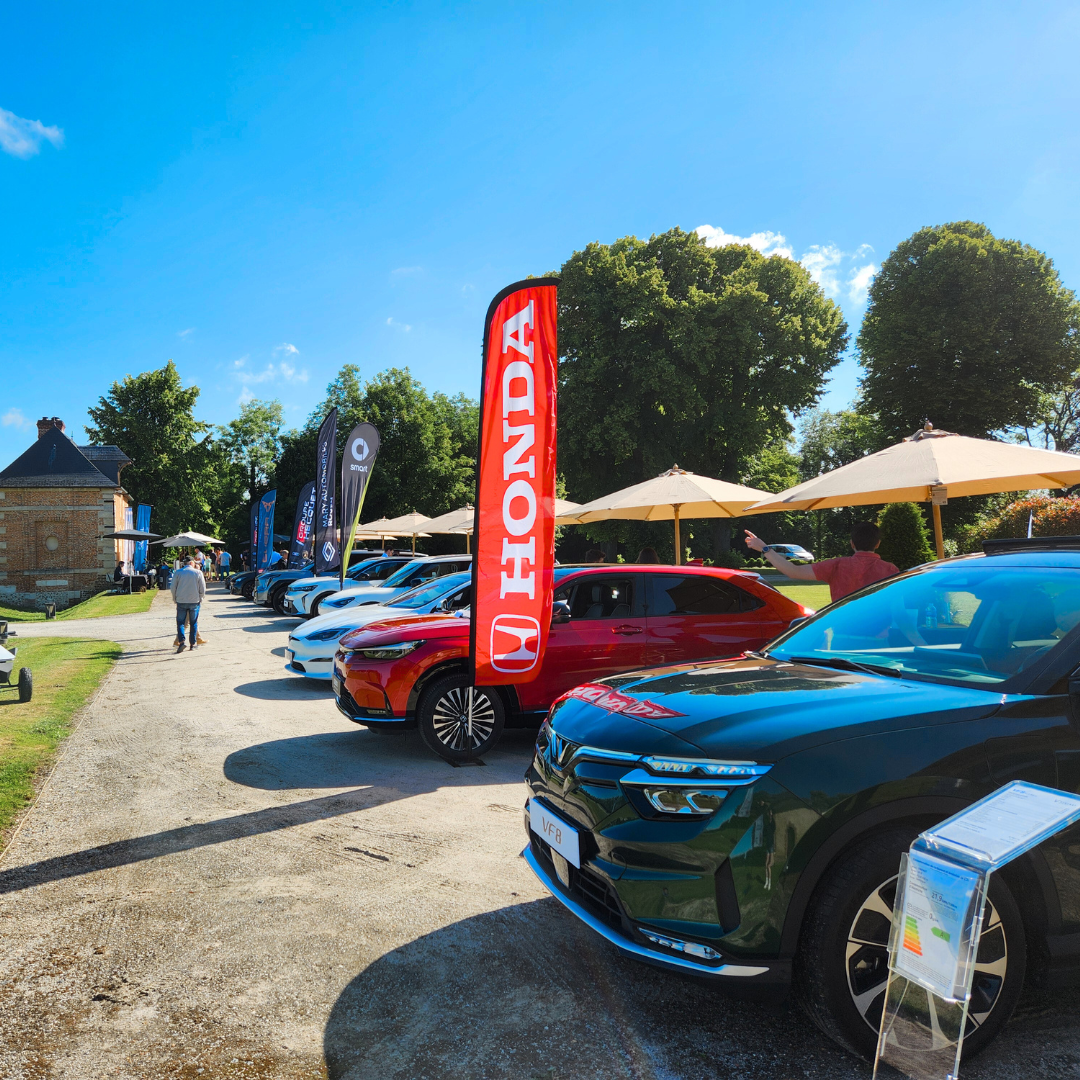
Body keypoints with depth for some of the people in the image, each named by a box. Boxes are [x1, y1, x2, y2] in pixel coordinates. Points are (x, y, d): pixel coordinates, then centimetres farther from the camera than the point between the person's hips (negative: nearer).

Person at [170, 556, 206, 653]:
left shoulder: (178, 572, -2)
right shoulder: (198, 573, -3)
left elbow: (172, 587, 0)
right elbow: (203, 589, -1)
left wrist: (175, 599, 13)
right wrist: (200, 598, 14)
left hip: (181, 602, 0)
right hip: (195, 602, 0)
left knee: (180, 622, 6)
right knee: (193, 623, 10)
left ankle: (181, 641, -12)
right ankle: (192, 643, 11)